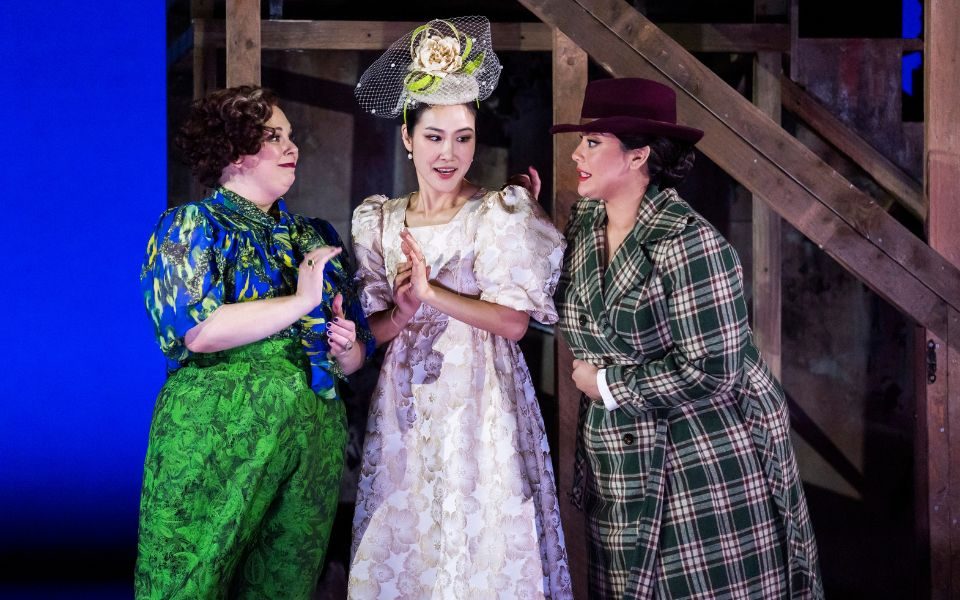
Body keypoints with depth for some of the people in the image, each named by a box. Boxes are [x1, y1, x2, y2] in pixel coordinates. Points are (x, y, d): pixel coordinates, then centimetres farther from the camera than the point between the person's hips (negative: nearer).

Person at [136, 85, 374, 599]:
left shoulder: (314, 238, 16)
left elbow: (356, 355, 20)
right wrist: (301, 302, -12)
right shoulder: (192, 225, 0)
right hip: (217, 437, -5)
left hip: (313, 442, 5)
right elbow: (198, 329, -17)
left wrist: (346, 349, -4)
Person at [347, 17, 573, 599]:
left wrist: (431, 292, -17)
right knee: (403, 545, 5)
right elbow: (373, 328, 6)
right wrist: (403, 312, -15)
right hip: (407, 405, 4)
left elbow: (514, 321, -10)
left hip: (480, 403, -3)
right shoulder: (380, 220, 8)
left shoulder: (500, 213, -3)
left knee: (480, 543, -2)